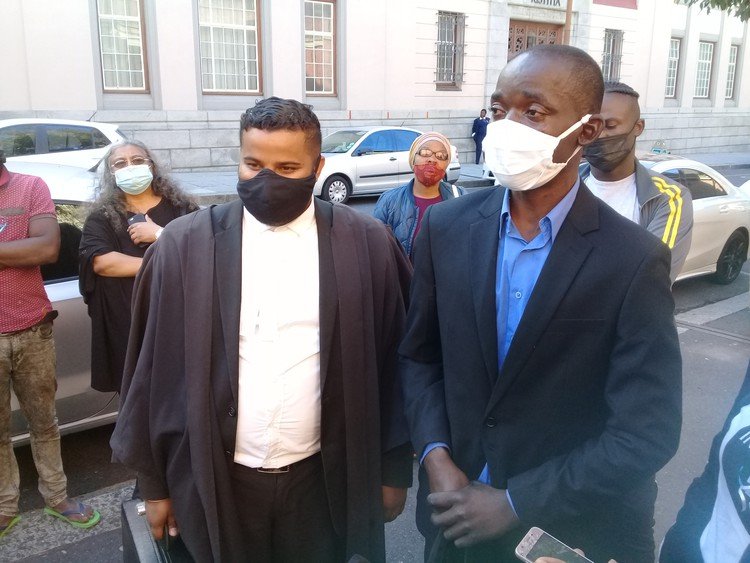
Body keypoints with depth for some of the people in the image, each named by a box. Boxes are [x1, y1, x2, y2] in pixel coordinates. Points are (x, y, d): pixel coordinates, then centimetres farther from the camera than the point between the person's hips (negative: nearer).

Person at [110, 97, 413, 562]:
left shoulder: (367, 244, -8)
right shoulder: (186, 245, -8)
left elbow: (391, 363, -2)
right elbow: (156, 368, -1)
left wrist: (393, 469, 3)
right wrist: (155, 482, 4)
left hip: (323, 478, 0)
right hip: (216, 482, 0)